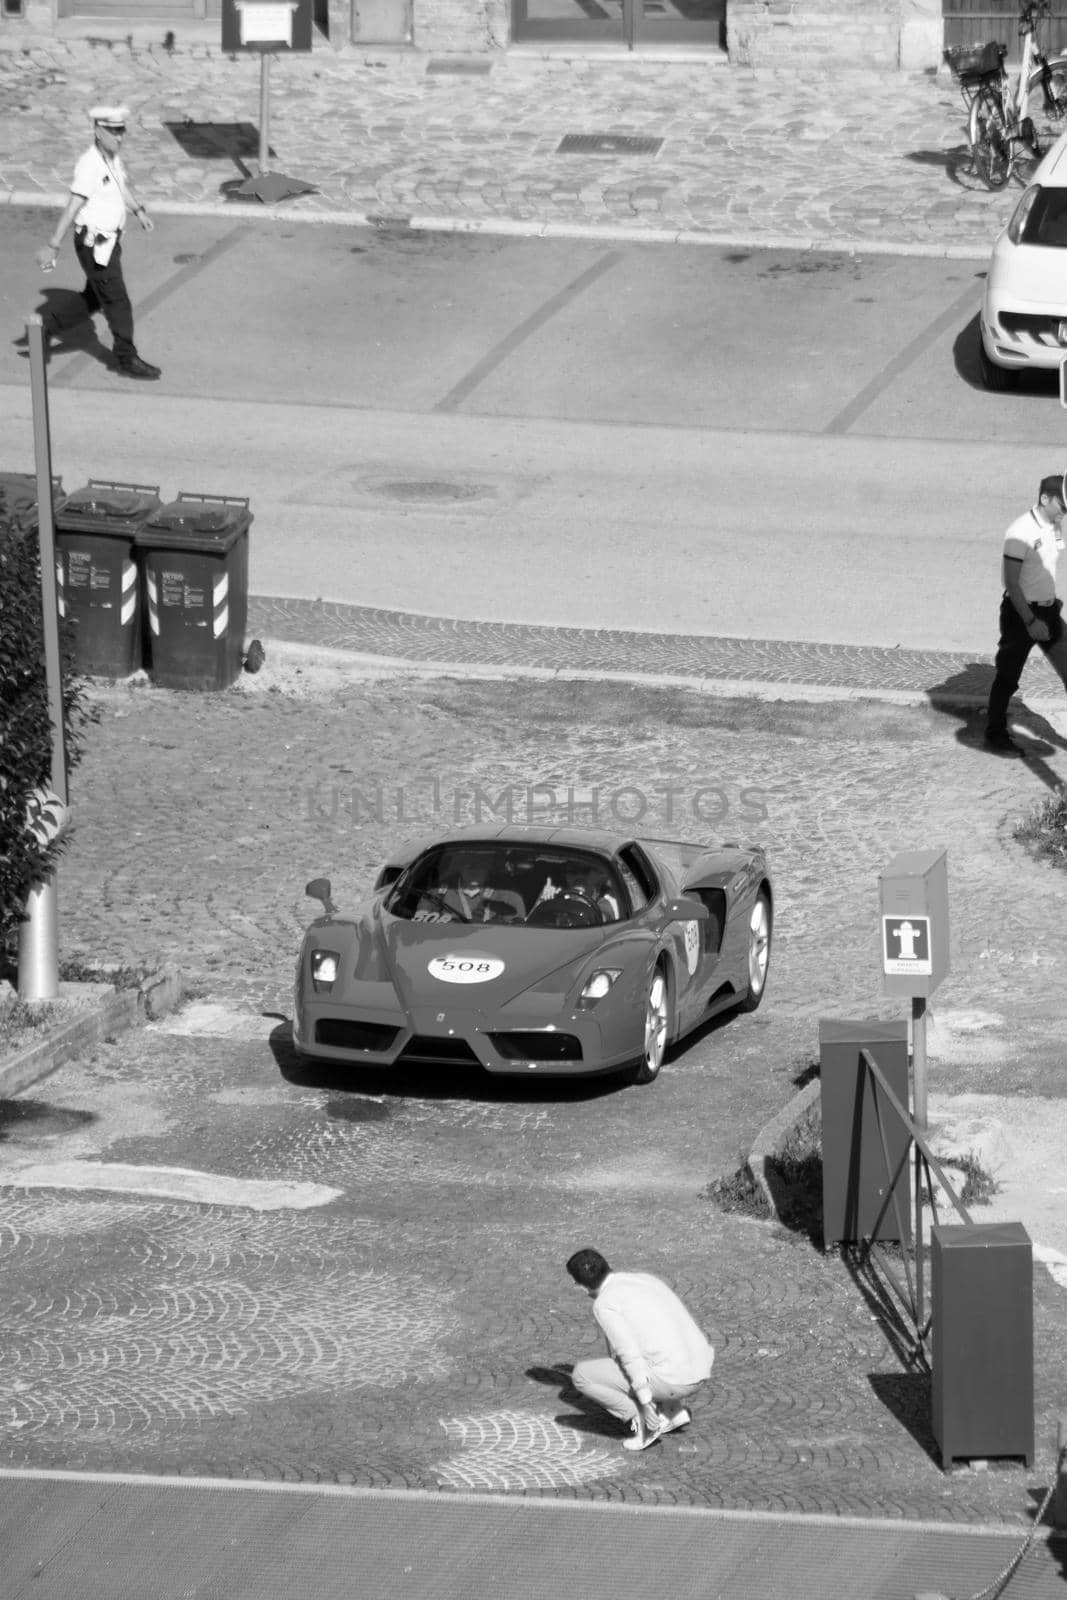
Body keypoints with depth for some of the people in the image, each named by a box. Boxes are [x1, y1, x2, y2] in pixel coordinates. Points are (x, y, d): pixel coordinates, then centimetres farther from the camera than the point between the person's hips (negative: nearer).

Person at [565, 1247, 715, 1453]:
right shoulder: (646, 1279, 17)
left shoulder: (604, 1304, -7)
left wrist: (645, 1403, -16)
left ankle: (646, 1423, -2)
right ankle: (675, 1410, 21)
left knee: (581, 1375, 3)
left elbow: (631, 1355, -17)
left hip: (671, 1381, -8)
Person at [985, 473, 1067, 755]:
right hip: (1020, 612, -7)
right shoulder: (1021, 532, -21)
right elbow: (1012, 582, -20)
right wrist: (1030, 621, -22)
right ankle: (995, 733, 23)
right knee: (1007, 678, 7)